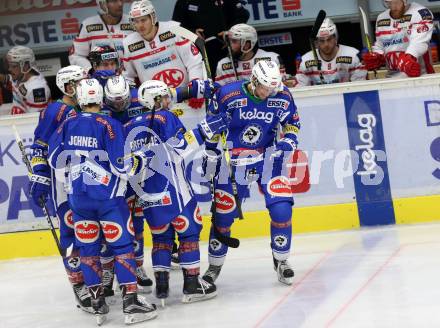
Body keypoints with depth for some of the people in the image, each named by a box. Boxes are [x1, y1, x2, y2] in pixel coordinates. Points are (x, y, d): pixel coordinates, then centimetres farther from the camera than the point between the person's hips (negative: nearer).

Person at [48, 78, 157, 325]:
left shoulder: (67, 125, 3)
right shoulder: (110, 126, -12)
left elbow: (55, 160, 7)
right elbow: (122, 165, -16)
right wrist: (135, 163, 6)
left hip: (78, 197, 4)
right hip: (108, 196, -4)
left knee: (88, 249, 12)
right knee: (122, 246, 0)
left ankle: (98, 304, 13)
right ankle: (131, 302, -5)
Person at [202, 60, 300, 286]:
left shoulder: (282, 97, -9)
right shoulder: (228, 95, -17)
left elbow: (292, 122, 9)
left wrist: (288, 142, -8)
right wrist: (210, 156, 0)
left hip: (268, 157, 2)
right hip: (233, 161, -1)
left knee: (281, 208, -12)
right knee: (223, 214, 0)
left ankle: (281, 260, 10)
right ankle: (215, 265, 21)